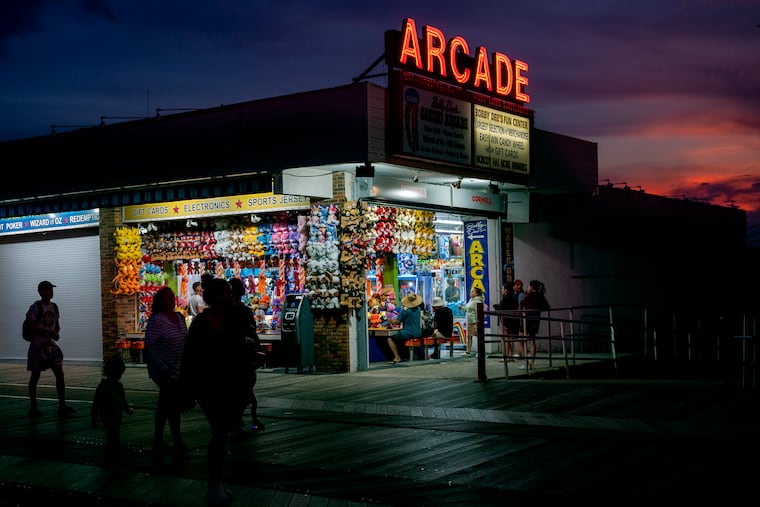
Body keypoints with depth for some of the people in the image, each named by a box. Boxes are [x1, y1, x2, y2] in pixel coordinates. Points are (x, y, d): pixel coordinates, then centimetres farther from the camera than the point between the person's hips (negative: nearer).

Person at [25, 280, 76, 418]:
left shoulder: (54, 306, 10)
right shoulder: (36, 307, -11)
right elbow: (30, 325, -19)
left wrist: (56, 333, -3)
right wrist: (47, 331, -22)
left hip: (51, 344, 6)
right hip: (37, 344, -6)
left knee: (60, 373, -3)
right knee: (35, 375, 3)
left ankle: (62, 407, -2)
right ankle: (33, 408, 12)